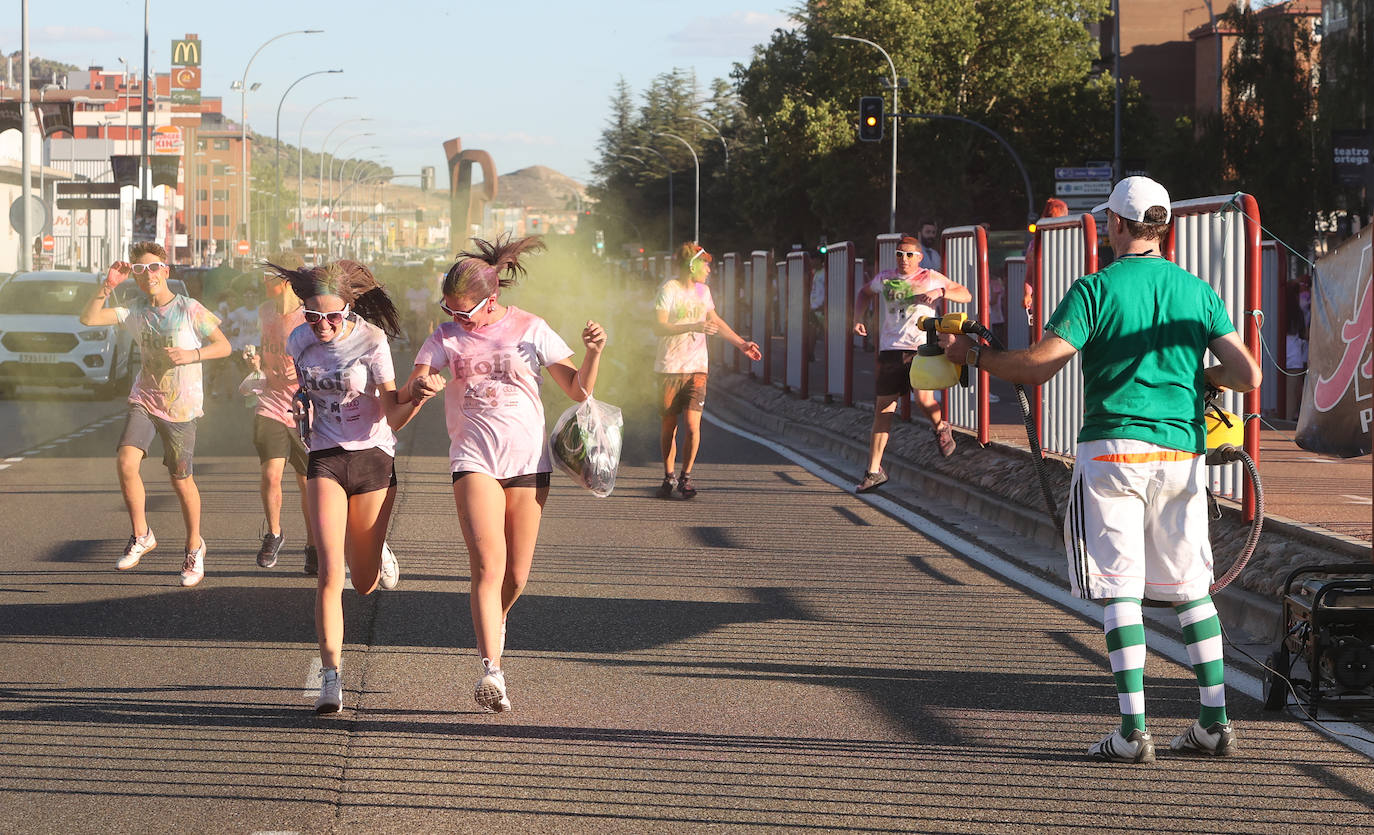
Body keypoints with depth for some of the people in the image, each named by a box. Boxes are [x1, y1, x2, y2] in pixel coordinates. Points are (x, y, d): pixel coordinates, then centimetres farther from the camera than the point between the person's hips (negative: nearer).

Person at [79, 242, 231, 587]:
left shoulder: (190, 310, -8)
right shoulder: (136, 311, 4)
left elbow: (224, 346, -3)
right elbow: (88, 318, 0)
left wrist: (192, 355, -19)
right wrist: (108, 285, -10)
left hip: (181, 406, -3)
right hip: (144, 400, 3)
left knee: (181, 480, 3)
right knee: (126, 461, -18)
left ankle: (194, 546, 25)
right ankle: (140, 536, -1)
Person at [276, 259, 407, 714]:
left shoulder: (371, 341, -13)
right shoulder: (300, 342, -1)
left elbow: (393, 416, -19)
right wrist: (295, 402, 0)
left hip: (372, 458, -2)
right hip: (325, 459, 2)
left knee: (364, 583, 9)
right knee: (330, 572, -15)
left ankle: (375, 553, 47)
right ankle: (331, 679, -13)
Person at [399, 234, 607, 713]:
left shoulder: (531, 329, 4)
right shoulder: (446, 337, 5)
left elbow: (578, 390, 3)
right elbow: (407, 395, -5)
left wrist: (594, 353, -16)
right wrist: (421, 388, -29)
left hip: (529, 462, 1)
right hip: (474, 462, -1)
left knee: (516, 578, 6)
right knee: (488, 566, -19)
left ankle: (495, 622, 41)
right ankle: (491, 671, -26)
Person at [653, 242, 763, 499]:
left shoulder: (703, 291, 12)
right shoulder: (669, 289, -7)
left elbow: (715, 321, 27)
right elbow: (660, 327, -15)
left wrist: (741, 344, 26)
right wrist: (694, 327, -23)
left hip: (697, 369, 4)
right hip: (669, 368, -3)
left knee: (692, 425, -10)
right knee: (669, 425, 4)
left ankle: (686, 476, 5)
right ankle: (669, 476, 20)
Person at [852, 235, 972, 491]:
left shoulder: (931, 278, 4)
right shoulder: (885, 279, 14)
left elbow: (966, 295, 5)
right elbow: (865, 292, 34)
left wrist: (940, 292, -13)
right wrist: (859, 318, 19)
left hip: (922, 348, -4)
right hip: (891, 350, 4)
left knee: (924, 397, -27)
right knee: (882, 410, 3)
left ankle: (940, 428, 8)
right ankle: (874, 470, 10)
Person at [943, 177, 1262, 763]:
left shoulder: (1097, 289, -6)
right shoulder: (1197, 291, 7)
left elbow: (1038, 366, -13)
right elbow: (1248, 373, 3)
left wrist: (974, 356, 2)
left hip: (1113, 448, -4)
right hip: (1182, 451, 4)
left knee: (1119, 588, -3)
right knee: (1191, 587, 13)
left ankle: (1133, 732, -9)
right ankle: (1214, 723, 11)